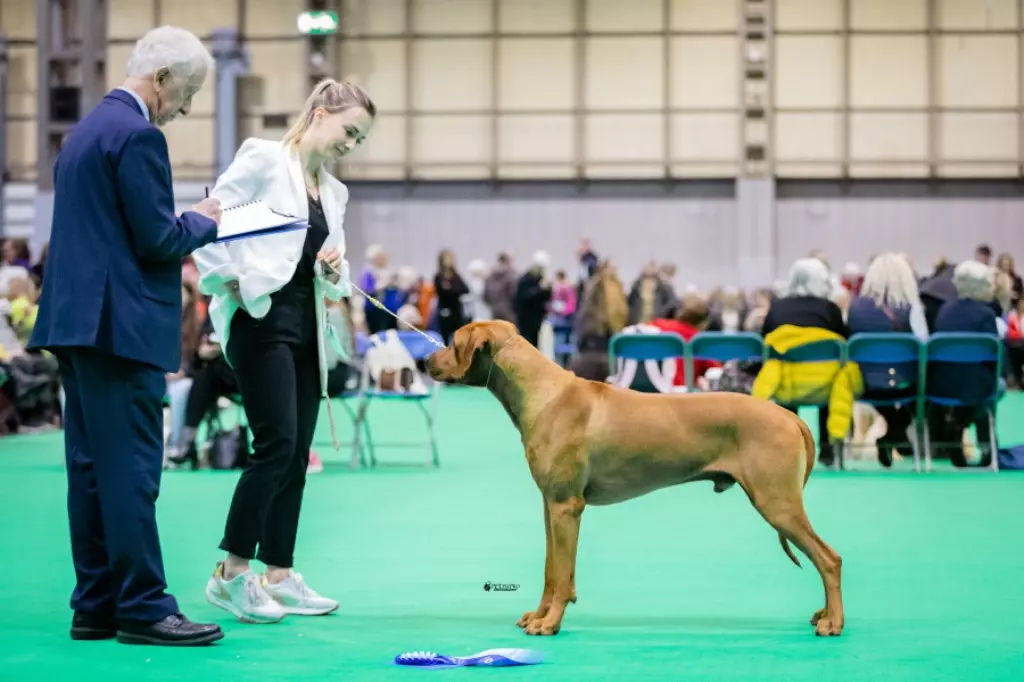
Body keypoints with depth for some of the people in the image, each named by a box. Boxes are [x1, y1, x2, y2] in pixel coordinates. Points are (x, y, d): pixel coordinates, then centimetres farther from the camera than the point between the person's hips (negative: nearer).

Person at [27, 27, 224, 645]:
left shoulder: (88, 129, 18)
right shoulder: (138, 135, -13)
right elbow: (158, 239, -16)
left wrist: (179, 246, 20)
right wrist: (204, 223, 2)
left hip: (76, 318, 10)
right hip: (121, 324, -10)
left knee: (92, 467, 10)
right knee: (132, 469, -7)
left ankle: (96, 605, 14)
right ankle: (142, 608, -4)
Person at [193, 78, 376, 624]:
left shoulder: (334, 191, 17)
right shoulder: (263, 159, -3)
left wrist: (335, 273, -2)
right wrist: (227, 281, -14)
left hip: (307, 328, 8)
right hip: (261, 320, -8)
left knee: (297, 455, 6)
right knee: (277, 444, -14)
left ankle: (278, 576, 12)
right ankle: (232, 573, -7)